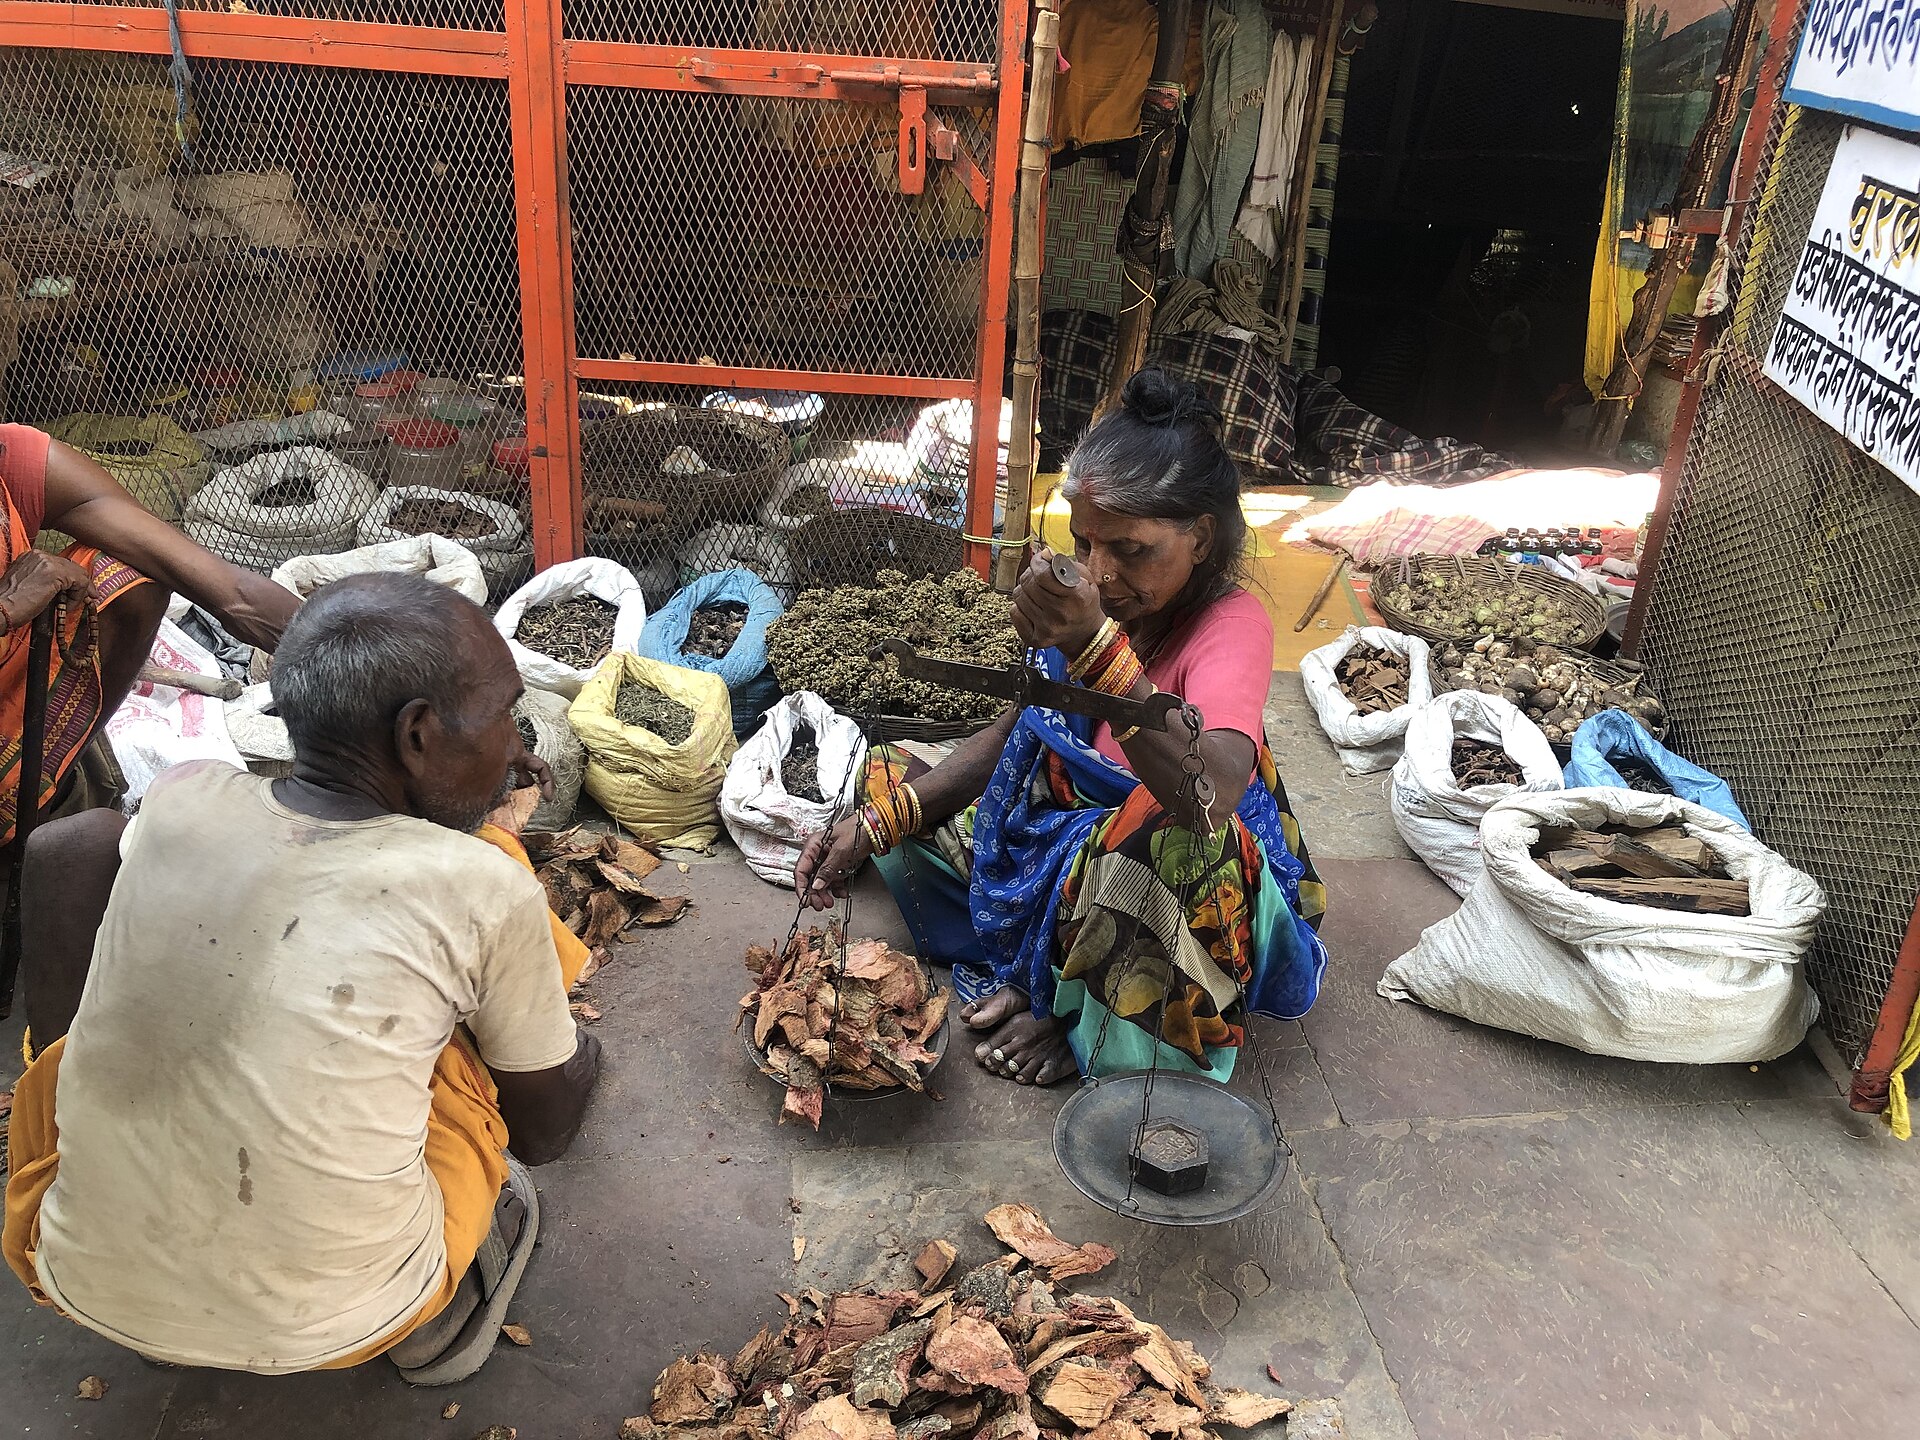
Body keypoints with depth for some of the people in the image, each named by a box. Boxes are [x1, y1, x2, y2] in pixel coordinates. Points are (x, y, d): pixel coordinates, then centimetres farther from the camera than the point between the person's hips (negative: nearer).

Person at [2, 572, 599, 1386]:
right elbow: (544, 1134, 3)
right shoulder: (485, 891, -14)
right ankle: (441, 1303, 13)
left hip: (88, 1292, 3)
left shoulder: (178, 801, -6)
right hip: (331, 1329, -3)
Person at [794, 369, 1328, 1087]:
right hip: (1074, 826, 6)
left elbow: (1210, 798, -46)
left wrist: (1096, 651, -55)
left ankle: (1073, 1015, -10)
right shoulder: (1091, 599, -9)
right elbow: (1009, 735, 2)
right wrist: (876, 823, -9)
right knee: (897, 783, 1)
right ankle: (1041, 978, -8)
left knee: (1174, 841, -42)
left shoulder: (1231, 624, -26)